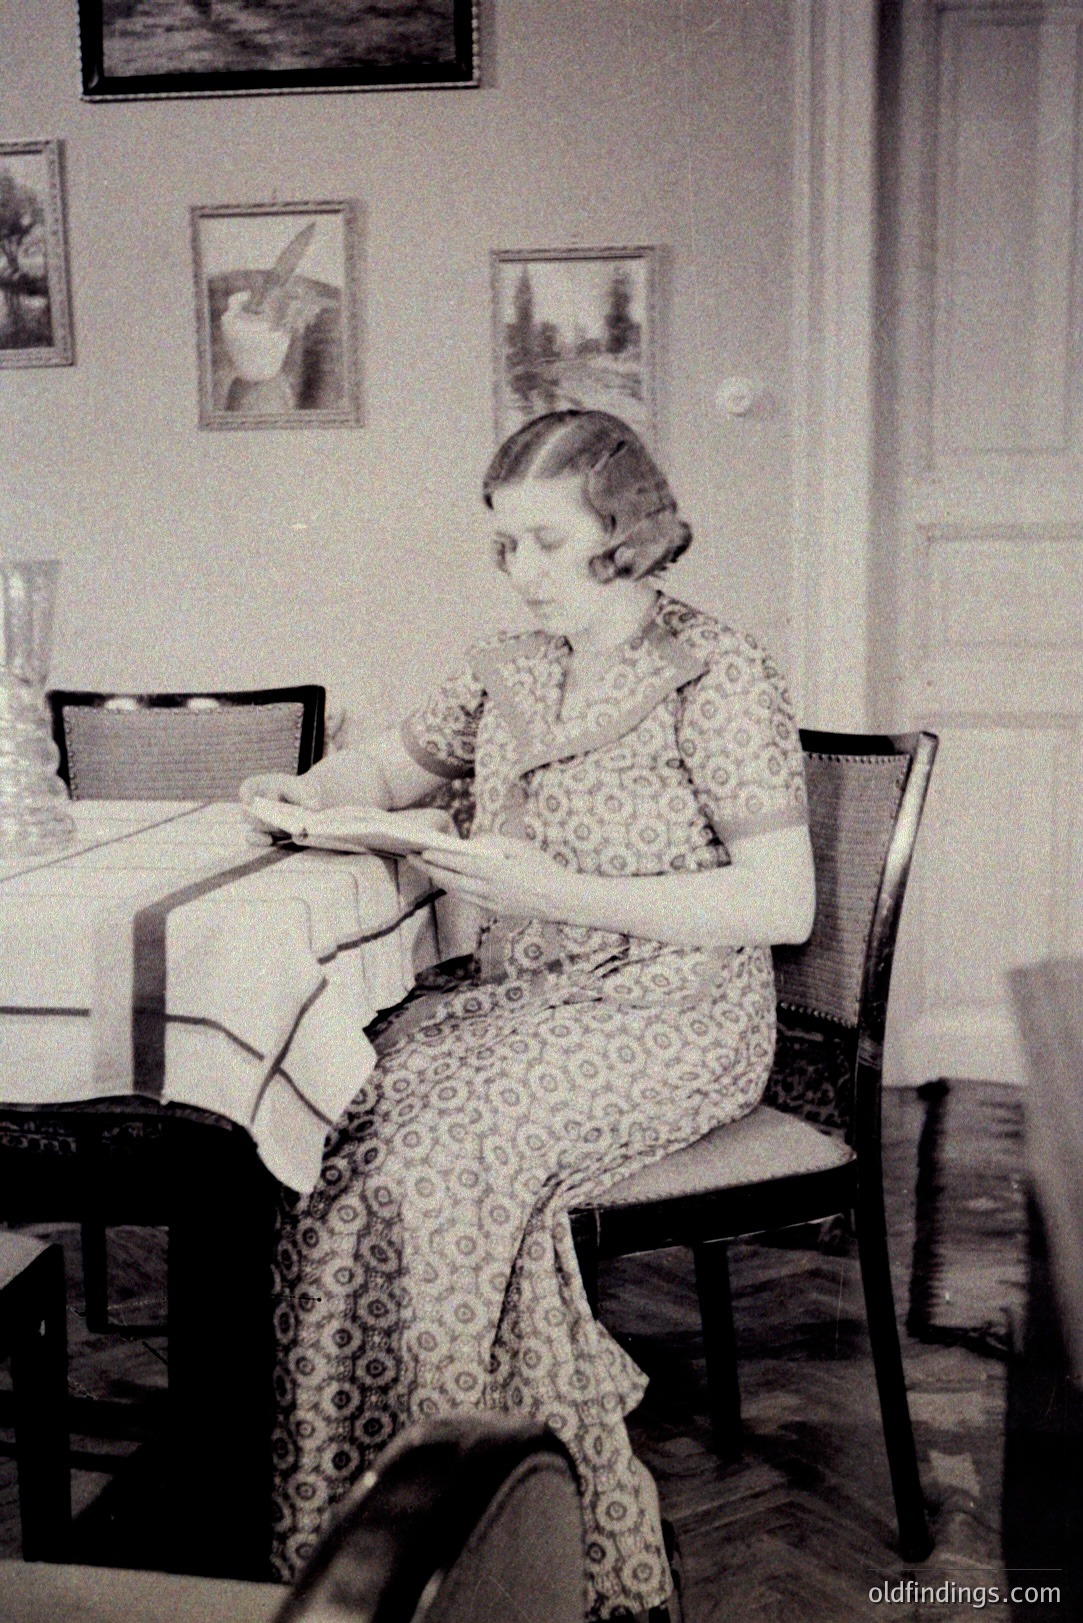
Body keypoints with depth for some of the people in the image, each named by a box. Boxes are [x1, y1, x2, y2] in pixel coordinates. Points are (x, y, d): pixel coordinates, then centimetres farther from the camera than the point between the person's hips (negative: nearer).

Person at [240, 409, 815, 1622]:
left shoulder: (716, 675, -8)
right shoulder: (510, 669, 12)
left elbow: (782, 903, -14)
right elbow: (388, 767, 27)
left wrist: (561, 896, -21)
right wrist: (312, 794, 3)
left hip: (670, 1019, -6)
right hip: (515, 999, 6)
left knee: (444, 1154, -29)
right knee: (341, 1115, -21)